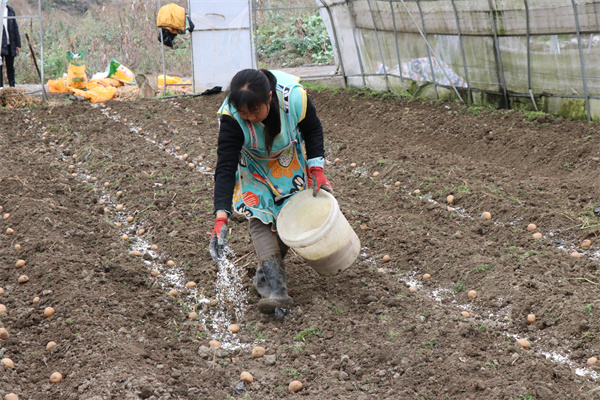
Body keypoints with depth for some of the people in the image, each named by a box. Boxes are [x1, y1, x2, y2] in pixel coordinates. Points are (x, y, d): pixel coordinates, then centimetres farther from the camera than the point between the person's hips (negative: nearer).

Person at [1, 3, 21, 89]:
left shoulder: (10, 10, 11)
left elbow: (15, 28, 12)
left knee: (10, 67, 8)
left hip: (10, 44, 3)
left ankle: (12, 86, 12)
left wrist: (17, 44, 8)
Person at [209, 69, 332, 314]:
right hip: (254, 165, -2)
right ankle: (275, 288, -27)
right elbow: (225, 168, -36)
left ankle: (267, 273, 18)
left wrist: (316, 170, -17)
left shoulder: (295, 98, -34)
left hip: (289, 161, 2)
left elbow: (312, 130, -10)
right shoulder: (231, 118, -37)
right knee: (259, 215, -19)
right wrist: (221, 219, -45)